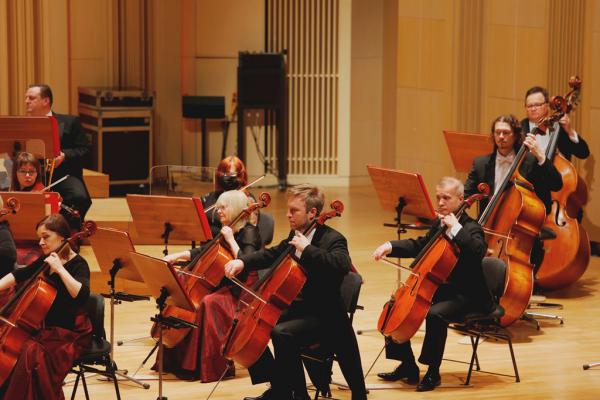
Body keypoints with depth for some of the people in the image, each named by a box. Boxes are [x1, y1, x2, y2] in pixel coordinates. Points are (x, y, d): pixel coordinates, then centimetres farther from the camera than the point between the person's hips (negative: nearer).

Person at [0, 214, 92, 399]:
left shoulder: (78, 264, -12)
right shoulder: (46, 261, 10)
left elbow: (81, 294, -30)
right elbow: (18, 276, 15)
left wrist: (59, 268, -28)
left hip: (71, 334, -7)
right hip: (48, 328, 7)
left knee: (32, 352, -30)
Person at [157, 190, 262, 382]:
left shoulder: (248, 232, -10)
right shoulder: (226, 231, 13)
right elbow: (204, 252, 21)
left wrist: (231, 240, -21)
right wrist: (178, 256, 8)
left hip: (241, 292, -9)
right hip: (223, 286, 9)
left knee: (209, 303, -32)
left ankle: (215, 366, -25)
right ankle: (180, 360, 4)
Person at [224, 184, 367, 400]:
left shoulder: (332, 239, -16)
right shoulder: (295, 235, 9)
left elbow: (342, 265, -35)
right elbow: (271, 254, 15)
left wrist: (307, 249, -33)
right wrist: (243, 261, -3)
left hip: (323, 315, -9)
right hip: (297, 308, 9)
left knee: (282, 332, -32)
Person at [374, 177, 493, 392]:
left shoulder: (470, 228, -13)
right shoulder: (438, 225, 13)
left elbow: (478, 251, -33)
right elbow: (418, 246, 22)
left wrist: (456, 228, -32)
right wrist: (390, 246, 6)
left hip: (465, 295, -9)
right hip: (438, 288, 9)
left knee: (435, 314, -35)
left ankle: (433, 372, -19)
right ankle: (408, 366, 9)